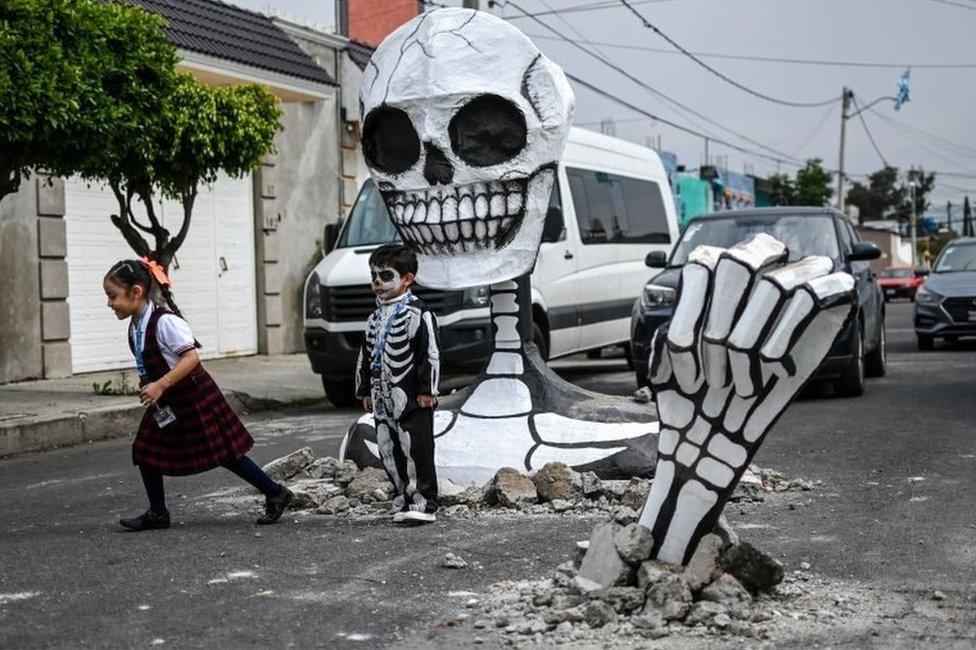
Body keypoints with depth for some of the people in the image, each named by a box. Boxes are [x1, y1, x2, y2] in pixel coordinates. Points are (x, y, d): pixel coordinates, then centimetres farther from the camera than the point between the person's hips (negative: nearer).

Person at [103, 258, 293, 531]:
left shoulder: (165, 321, -24)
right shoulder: (135, 326, 3)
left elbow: (191, 357, -28)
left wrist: (160, 385, -31)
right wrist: (148, 386, 7)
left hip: (194, 398, -9)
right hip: (166, 403, 9)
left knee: (223, 453, -1)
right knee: (145, 451, 4)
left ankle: (276, 493, 11)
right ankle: (157, 513, 15)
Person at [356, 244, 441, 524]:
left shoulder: (418, 314, -9)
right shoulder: (375, 318, 16)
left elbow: (430, 354, -12)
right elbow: (366, 355, 22)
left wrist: (427, 390, -14)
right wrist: (365, 390, 19)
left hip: (412, 398, -8)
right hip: (383, 397, 8)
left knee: (416, 451, -5)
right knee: (389, 452, 10)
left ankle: (423, 503, 2)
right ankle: (403, 498, 21)